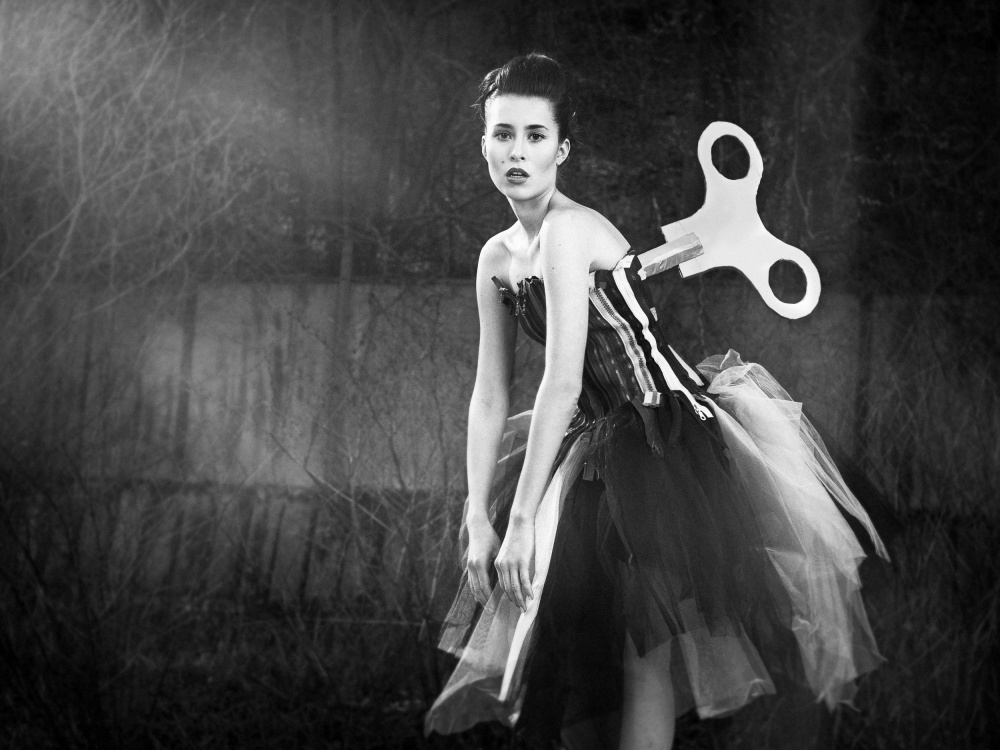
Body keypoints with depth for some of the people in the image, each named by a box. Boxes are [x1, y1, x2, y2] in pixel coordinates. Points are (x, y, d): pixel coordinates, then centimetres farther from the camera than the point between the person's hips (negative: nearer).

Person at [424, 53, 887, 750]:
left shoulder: (569, 231, -19)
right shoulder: (497, 258, 7)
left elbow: (562, 383, -24)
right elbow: (490, 394, 8)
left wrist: (521, 522, -23)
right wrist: (478, 520, 1)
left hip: (666, 438, -9)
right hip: (602, 444, 9)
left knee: (645, 646, -11)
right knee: (589, 640, 14)